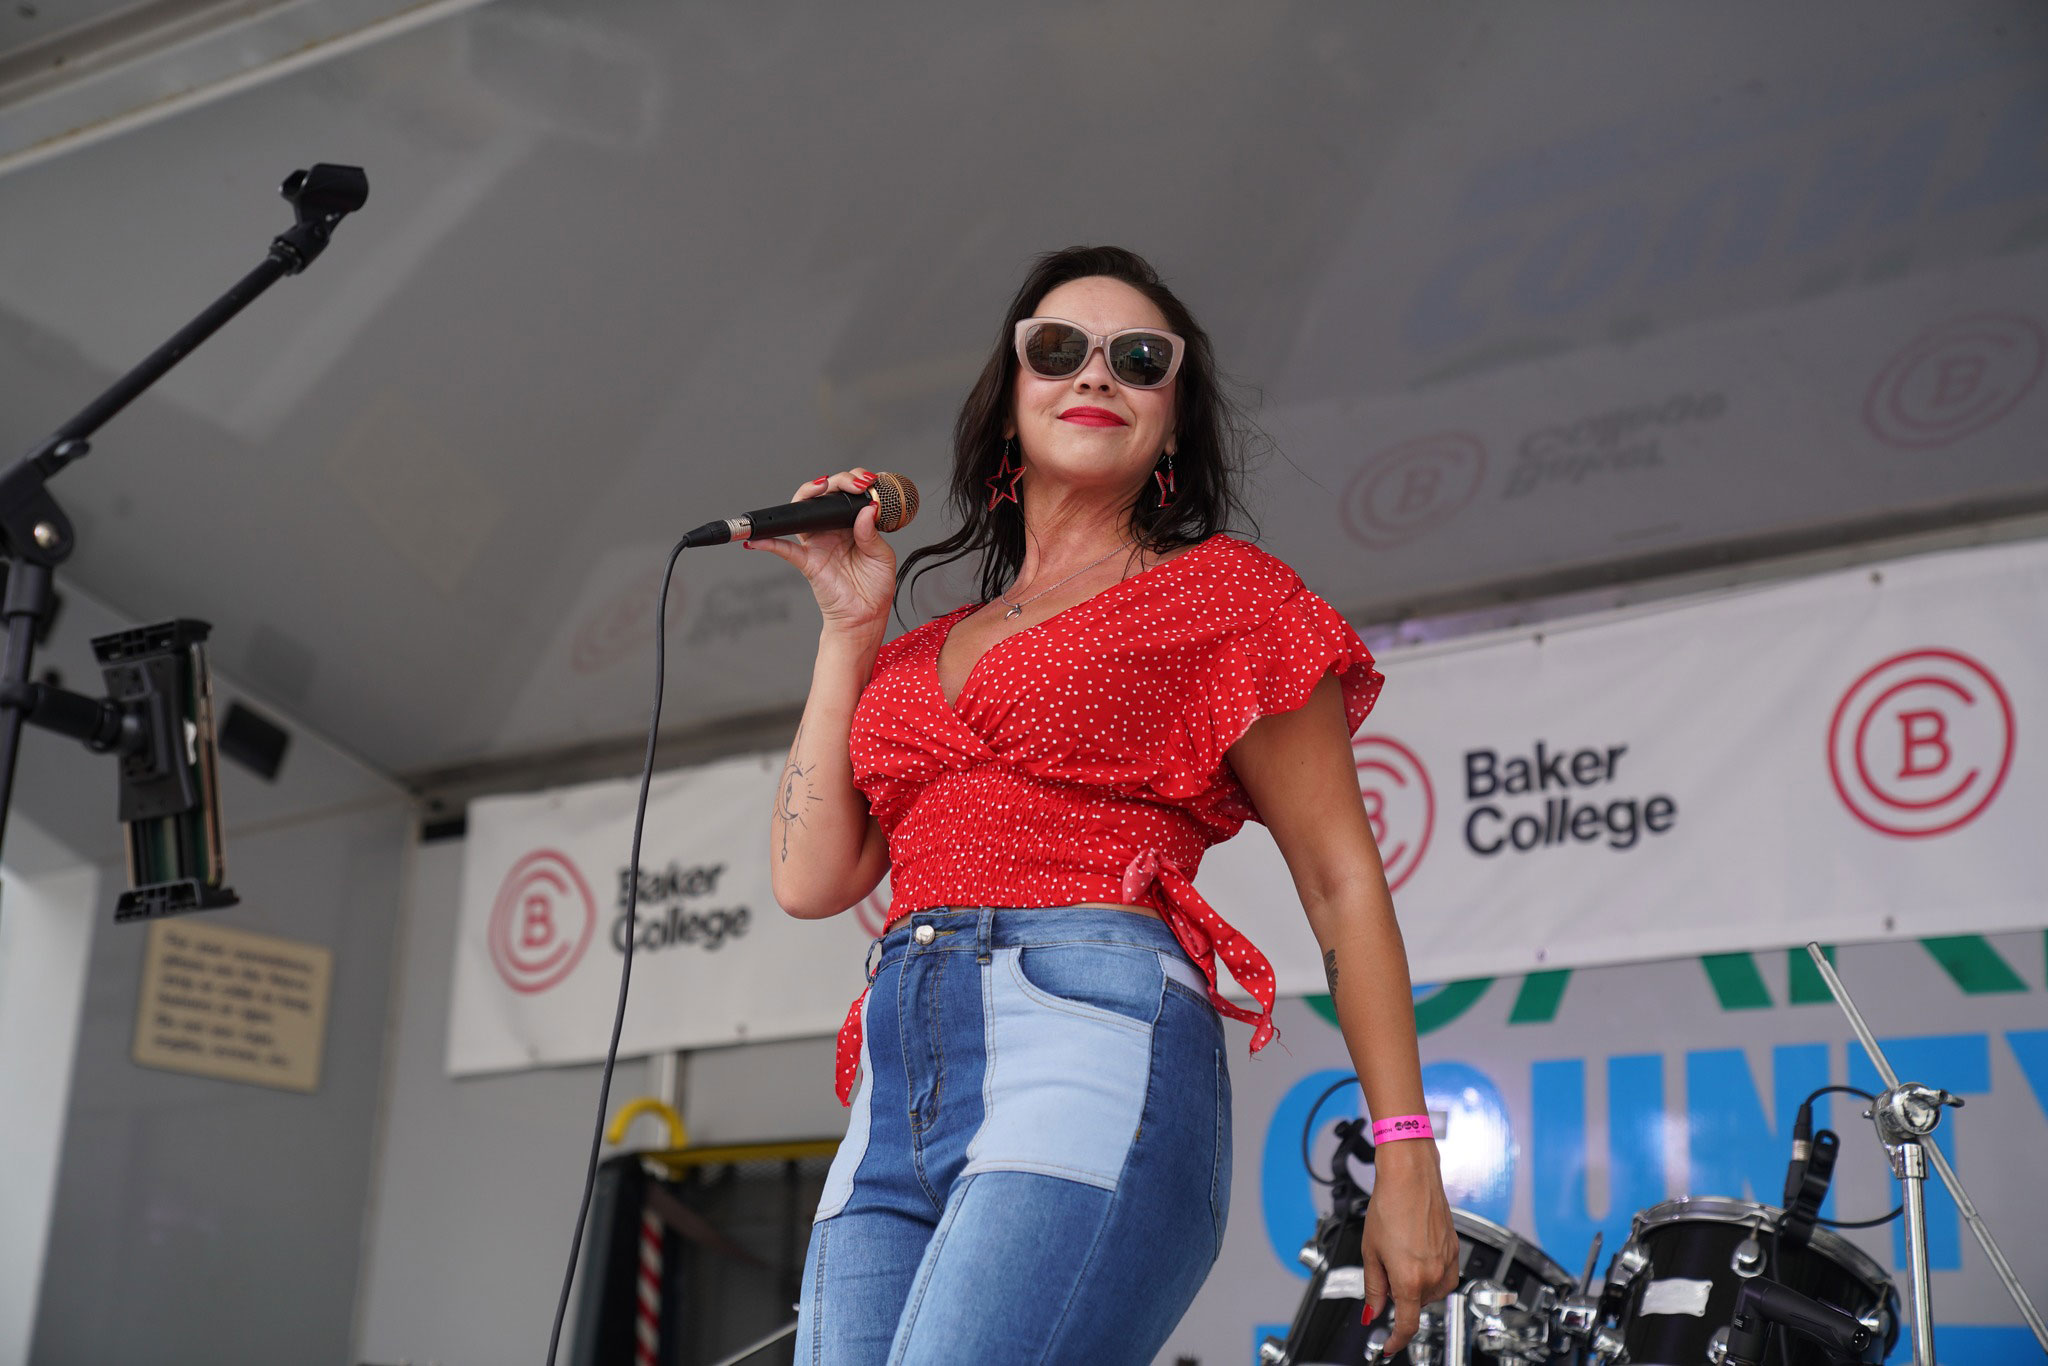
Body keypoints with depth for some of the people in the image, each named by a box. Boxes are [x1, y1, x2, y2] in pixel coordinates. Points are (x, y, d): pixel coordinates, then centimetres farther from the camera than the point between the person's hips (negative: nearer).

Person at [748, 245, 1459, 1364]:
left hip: (1096, 1042, -6)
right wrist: (852, 624, 16)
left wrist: (1405, 1155, -2)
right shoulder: (923, 652, 25)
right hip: (896, 1094, 6)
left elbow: (1341, 881, 5)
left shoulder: (1220, 589, 10)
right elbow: (811, 879, 15)